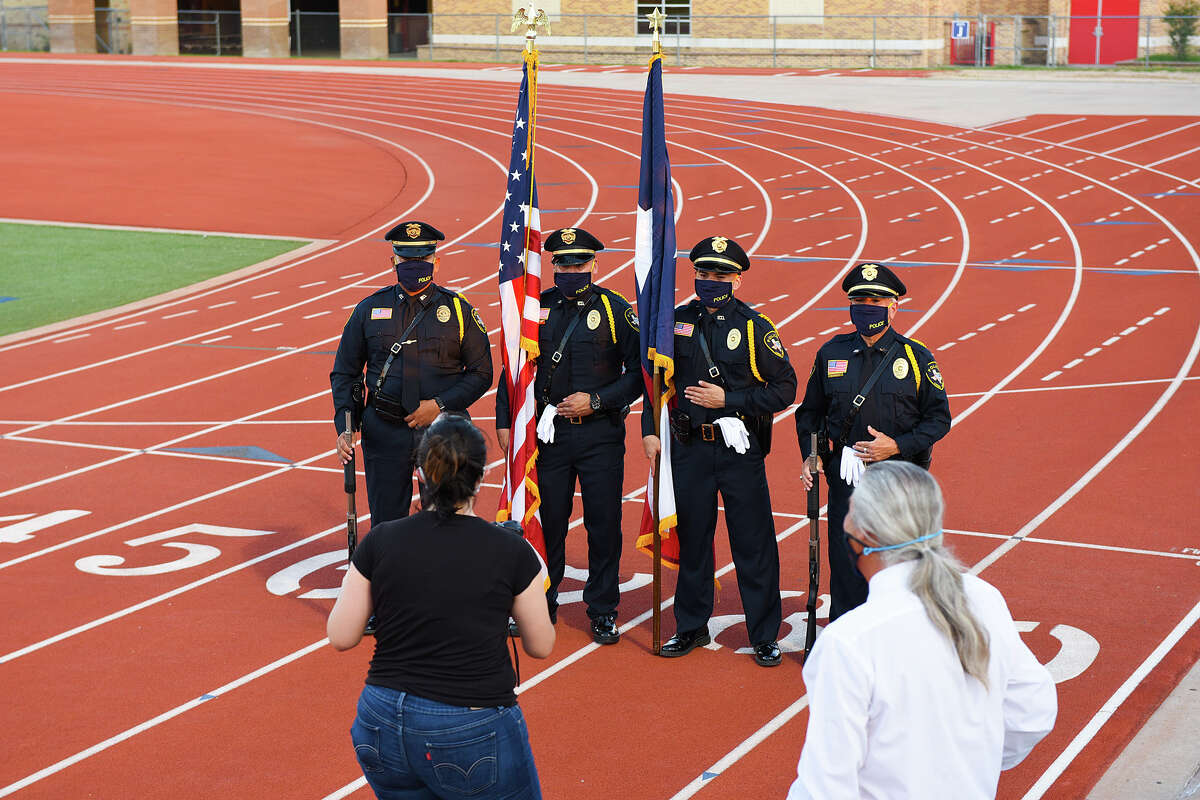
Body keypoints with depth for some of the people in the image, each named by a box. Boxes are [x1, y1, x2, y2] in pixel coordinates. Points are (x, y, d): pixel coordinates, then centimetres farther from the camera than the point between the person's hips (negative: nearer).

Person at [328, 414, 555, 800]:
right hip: (474, 736, -3)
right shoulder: (512, 552, -8)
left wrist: (350, 586, 22)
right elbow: (541, 646, 5)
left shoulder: (381, 541, -3)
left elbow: (341, 637, 4)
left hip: (384, 726, 3)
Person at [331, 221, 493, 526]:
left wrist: (440, 405, -11)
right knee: (385, 524, 4)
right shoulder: (370, 309, 5)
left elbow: (481, 373, 4)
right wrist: (344, 429, -4)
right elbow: (344, 373, 9)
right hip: (384, 432, 1)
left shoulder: (458, 310, 3)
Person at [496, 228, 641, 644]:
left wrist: (596, 401, -11)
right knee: (547, 521, 7)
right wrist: (504, 422, 6)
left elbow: (638, 372, -2)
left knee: (604, 523, 2)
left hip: (601, 434, -2)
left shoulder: (615, 310, -2)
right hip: (549, 433, 2)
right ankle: (541, 604, 22)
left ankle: (603, 611, 14)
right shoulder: (537, 308, 6)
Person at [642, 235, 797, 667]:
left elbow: (784, 389, -5)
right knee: (690, 539, 11)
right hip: (689, 449, 3)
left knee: (754, 545, 0)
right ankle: (691, 628, 25)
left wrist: (728, 399, -13)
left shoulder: (755, 327, -4)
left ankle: (765, 636, 11)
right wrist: (650, 430, 5)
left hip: (740, 451, -3)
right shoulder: (675, 322, 6)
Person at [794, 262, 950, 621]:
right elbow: (810, 412, 16)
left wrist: (897, 446, -12)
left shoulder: (916, 358, 1)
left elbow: (939, 418, 2)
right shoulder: (831, 353, 7)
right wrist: (809, 456, 1)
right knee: (845, 561, 2)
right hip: (846, 477, 2)